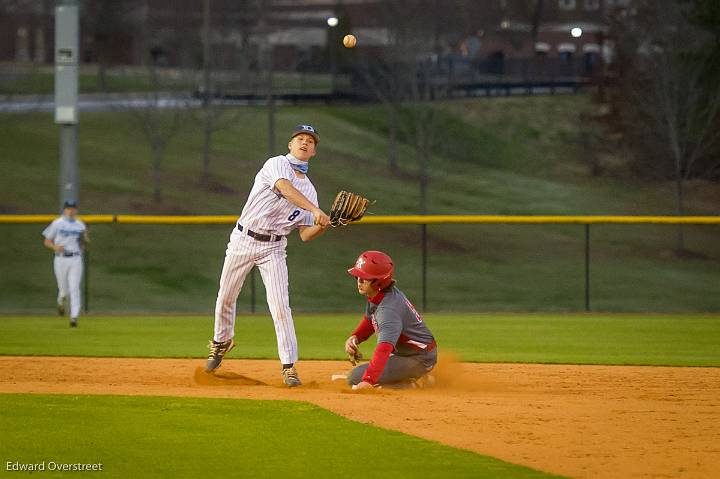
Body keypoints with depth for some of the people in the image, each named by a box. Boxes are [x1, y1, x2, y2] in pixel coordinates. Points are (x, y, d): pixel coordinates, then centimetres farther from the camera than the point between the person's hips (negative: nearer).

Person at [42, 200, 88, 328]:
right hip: (61, 259, -1)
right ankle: (61, 303, 40)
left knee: (74, 289, -9)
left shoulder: (80, 225, 10)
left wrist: (85, 241, -7)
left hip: (76, 260, 1)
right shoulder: (57, 224, 2)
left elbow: (84, 245, 16)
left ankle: (74, 317, -11)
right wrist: (55, 247, -14)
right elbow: (46, 241, 5)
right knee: (64, 289, 5)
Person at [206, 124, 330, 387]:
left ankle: (289, 366, -11)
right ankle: (222, 341, 38)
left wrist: (325, 224, -15)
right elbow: (285, 188, -28)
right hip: (243, 239, -2)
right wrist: (315, 210, -40)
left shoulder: (309, 190, 11)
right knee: (226, 297, 10)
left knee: (280, 306, -12)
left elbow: (305, 235, 5)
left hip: (273, 249, 2)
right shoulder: (277, 164, -4)